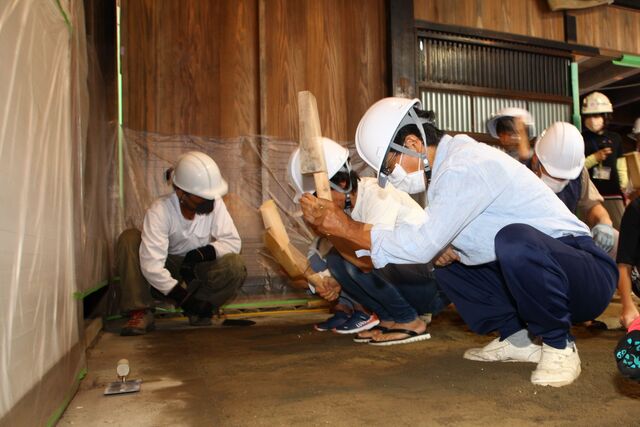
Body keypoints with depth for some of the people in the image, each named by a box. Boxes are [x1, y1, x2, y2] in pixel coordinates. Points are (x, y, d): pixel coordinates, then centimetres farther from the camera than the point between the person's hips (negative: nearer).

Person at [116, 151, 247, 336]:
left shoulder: (215, 204, -17)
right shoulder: (160, 211, -25)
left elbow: (232, 242, -15)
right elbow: (151, 266, -32)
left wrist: (203, 253, -31)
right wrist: (182, 297, -35)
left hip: (197, 271, 1)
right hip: (165, 275, -1)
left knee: (236, 266, -28)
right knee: (129, 238, -25)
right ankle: (140, 313, -20)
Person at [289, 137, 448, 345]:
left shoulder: (379, 196, -25)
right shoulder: (346, 202, -1)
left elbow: (369, 260, -37)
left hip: (435, 284, -8)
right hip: (400, 270, 8)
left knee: (364, 261, -30)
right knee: (335, 258, -8)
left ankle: (410, 323, -8)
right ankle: (389, 319, 3)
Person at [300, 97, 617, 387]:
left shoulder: (466, 165, -22)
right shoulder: (448, 165, 7)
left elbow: (423, 245, -26)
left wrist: (345, 227, -19)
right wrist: (446, 249, -10)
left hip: (587, 274, -9)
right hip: (527, 266, 9)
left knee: (514, 240, -37)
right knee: (445, 260, 10)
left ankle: (559, 346, -11)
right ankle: (516, 339, 12)